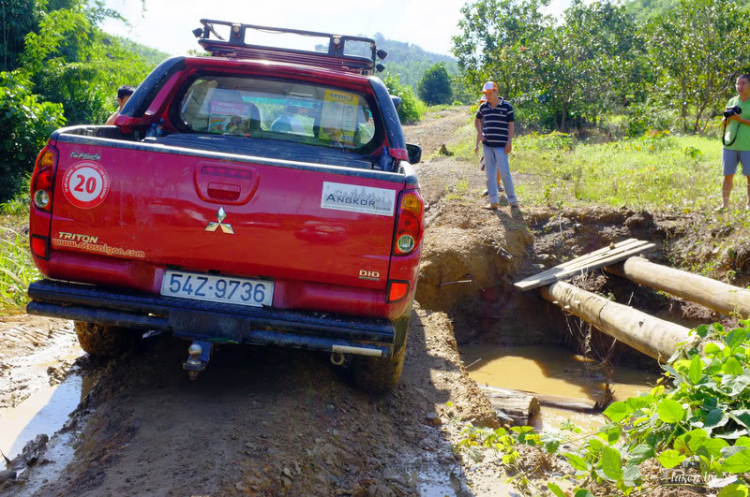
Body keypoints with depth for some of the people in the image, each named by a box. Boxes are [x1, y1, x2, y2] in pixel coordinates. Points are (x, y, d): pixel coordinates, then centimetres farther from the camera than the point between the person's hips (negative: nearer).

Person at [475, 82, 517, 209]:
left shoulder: (506, 106, -3)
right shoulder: (483, 107, 8)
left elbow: (511, 125, -3)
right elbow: (477, 120, 25)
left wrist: (509, 142, -10)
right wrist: (479, 133, 9)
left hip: (501, 145, -4)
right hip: (487, 145, 4)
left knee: (504, 173, -6)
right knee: (490, 174, 5)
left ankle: (512, 200, 5)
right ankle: (493, 202, 10)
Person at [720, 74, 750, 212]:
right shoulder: (732, 101, 13)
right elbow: (723, 123, 16)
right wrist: (727, 117, -5)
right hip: (730, 145, 4)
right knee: (728, 175, 4)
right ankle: (724, 204, 10)